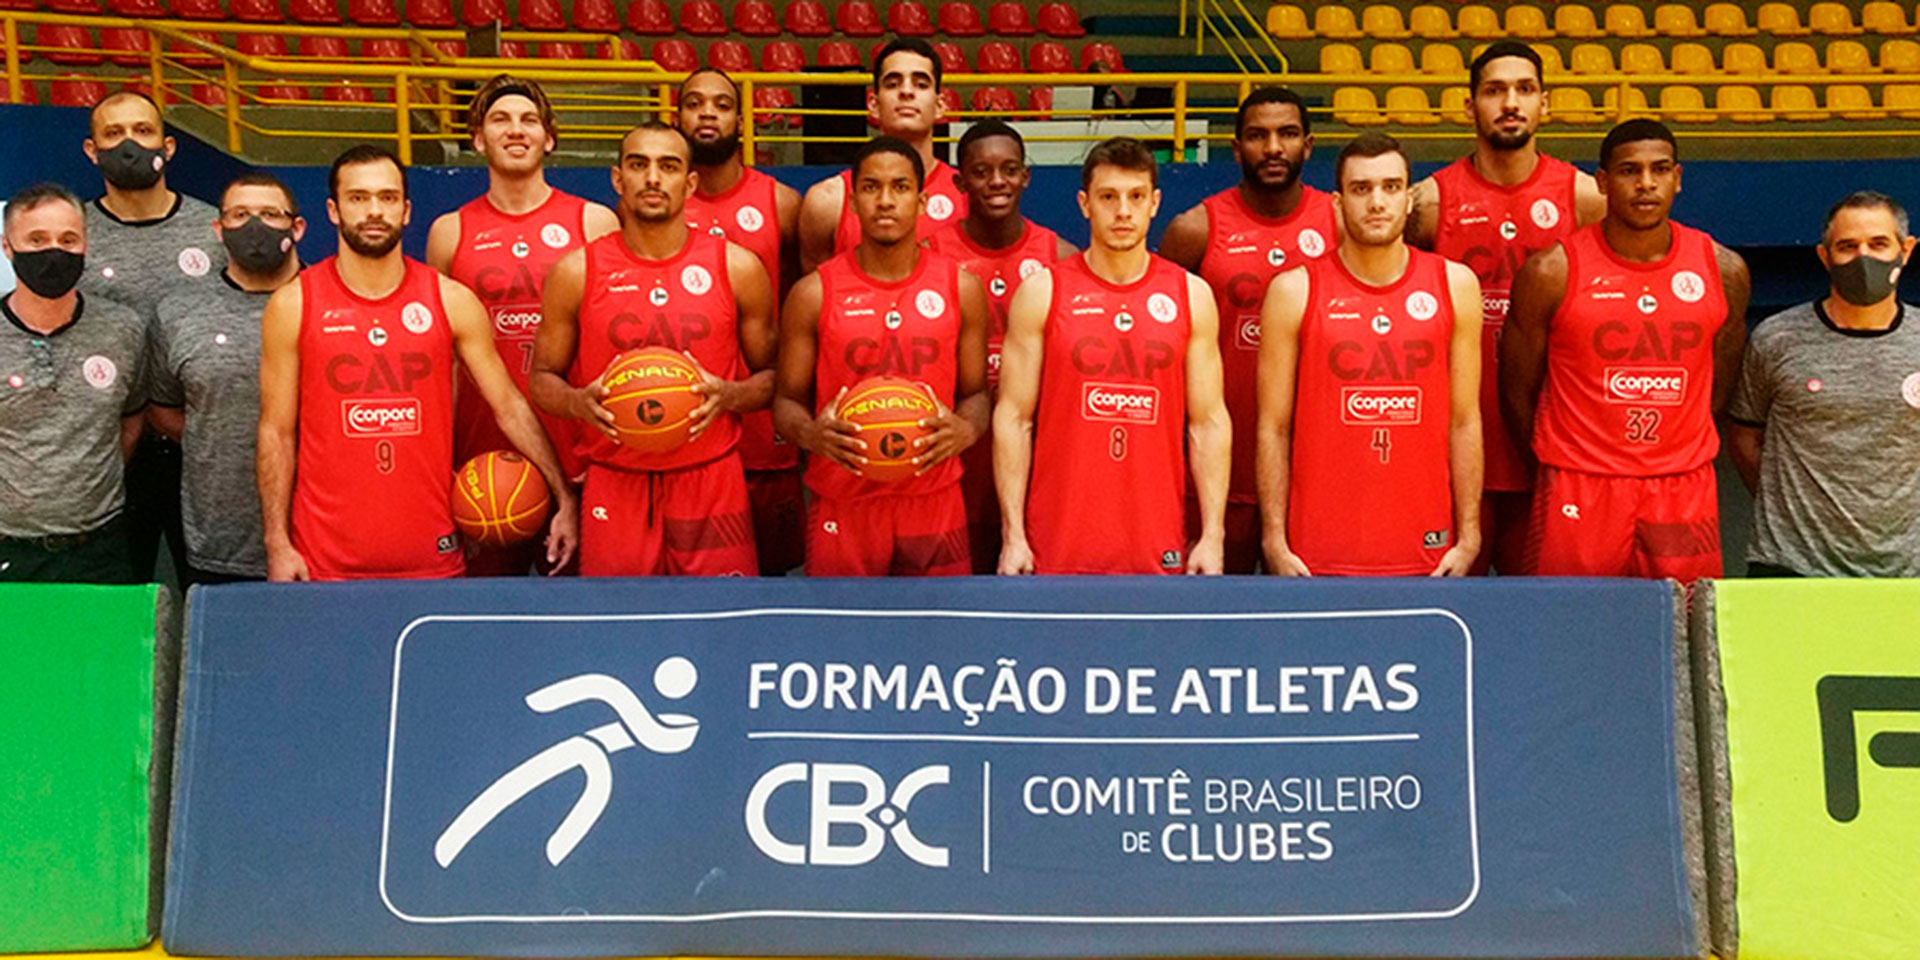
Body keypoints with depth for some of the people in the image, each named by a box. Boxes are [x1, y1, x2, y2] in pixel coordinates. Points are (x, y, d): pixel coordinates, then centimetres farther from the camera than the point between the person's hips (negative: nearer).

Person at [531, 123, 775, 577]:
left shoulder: (737, 268, 4)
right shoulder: (577, 272, 3)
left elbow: (772, 375, 10)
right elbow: (543, 378, 11)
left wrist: (728, 396, -12)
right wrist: (579, 403, -11)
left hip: (712, 479, 0)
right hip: (613, 484, 0)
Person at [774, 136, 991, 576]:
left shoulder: (962, 289, 5)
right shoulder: (814, 294, 1)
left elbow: (975, 393, 11)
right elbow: (787, 399, 5)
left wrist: (965, 430, -13)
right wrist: (810, 434, -17)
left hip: (934, 502, 1)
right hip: (842, 505, -1)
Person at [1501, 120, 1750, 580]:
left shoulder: (1723, 270, 4)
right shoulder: (1551, 273, -5)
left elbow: (1719, 388, 16)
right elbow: (1517, 394, 3)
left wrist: (1672, 453, 13)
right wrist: (1564, 460, 8)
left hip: (1685, 488, 3)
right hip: (1579, 491, -2)